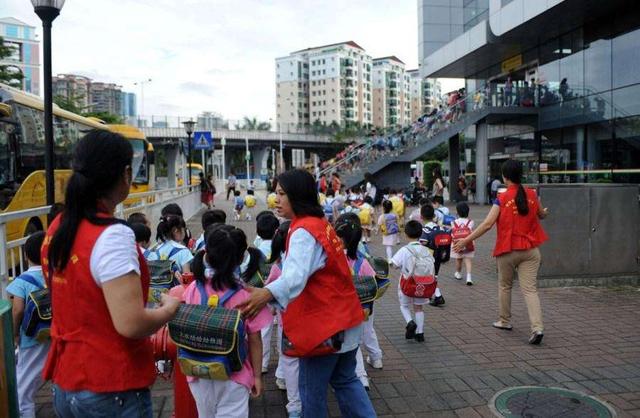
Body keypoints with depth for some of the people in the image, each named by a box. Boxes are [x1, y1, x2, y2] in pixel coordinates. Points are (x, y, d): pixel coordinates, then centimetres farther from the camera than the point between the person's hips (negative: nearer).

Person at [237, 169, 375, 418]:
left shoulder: (304, 231, -20)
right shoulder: (320, 223, 9)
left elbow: (296, 275, -38)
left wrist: (268, 294, -54)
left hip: (323, 323, -9)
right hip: (344, 317, 9)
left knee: (312, 390, 8)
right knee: (345, 380, 22)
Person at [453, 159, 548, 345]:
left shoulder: (502, 199, -10)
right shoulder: (532, 194, 1)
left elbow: (487, 224, -17)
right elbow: (542, 215, 19)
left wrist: (466, 240, -12)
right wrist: (545, 211, 44)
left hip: (508, 250, -2)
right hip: (530, 250, 3)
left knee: (504, 286, 18)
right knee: (530, 289, 0)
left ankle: (505, 321, 30)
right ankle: (537, 328, -12)